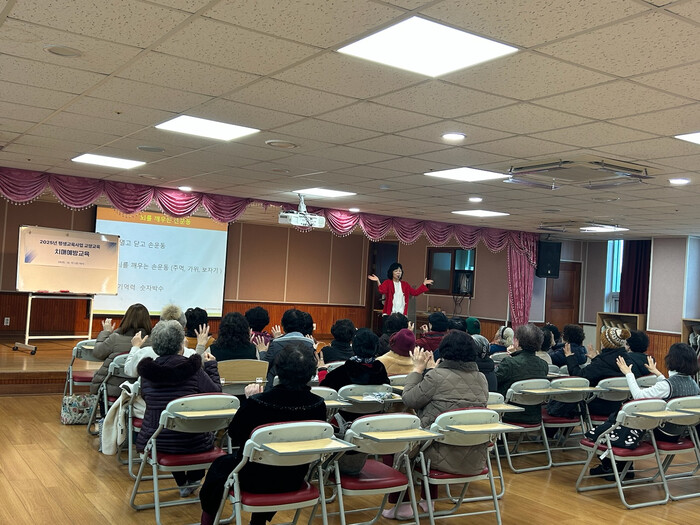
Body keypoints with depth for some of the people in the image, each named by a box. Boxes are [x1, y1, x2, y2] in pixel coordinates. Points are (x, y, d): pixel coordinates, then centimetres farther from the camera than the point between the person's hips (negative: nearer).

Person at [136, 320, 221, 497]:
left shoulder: (147, 370, -4)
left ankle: (182, 483, 43)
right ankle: (194, 479, 42)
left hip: (154, 441, 3)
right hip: (191, 444, -3)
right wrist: (211, 366, 11)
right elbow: (216, 394, -2)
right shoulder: (193, 368, -13)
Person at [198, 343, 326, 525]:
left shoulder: (257, 402, -28)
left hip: (255, 481, -3)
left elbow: (234, 437, -12)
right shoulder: (318, 405, -20)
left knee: (220, 464, 28)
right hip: (294, 480, 3)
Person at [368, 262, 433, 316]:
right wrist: (378, 281, -32)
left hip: (402, 314, 4)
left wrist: (424, 284, 10)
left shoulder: (405, 285, 16)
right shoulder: (387, 282, 0)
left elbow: (415, 292, 12)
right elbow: (382, 290, -18)